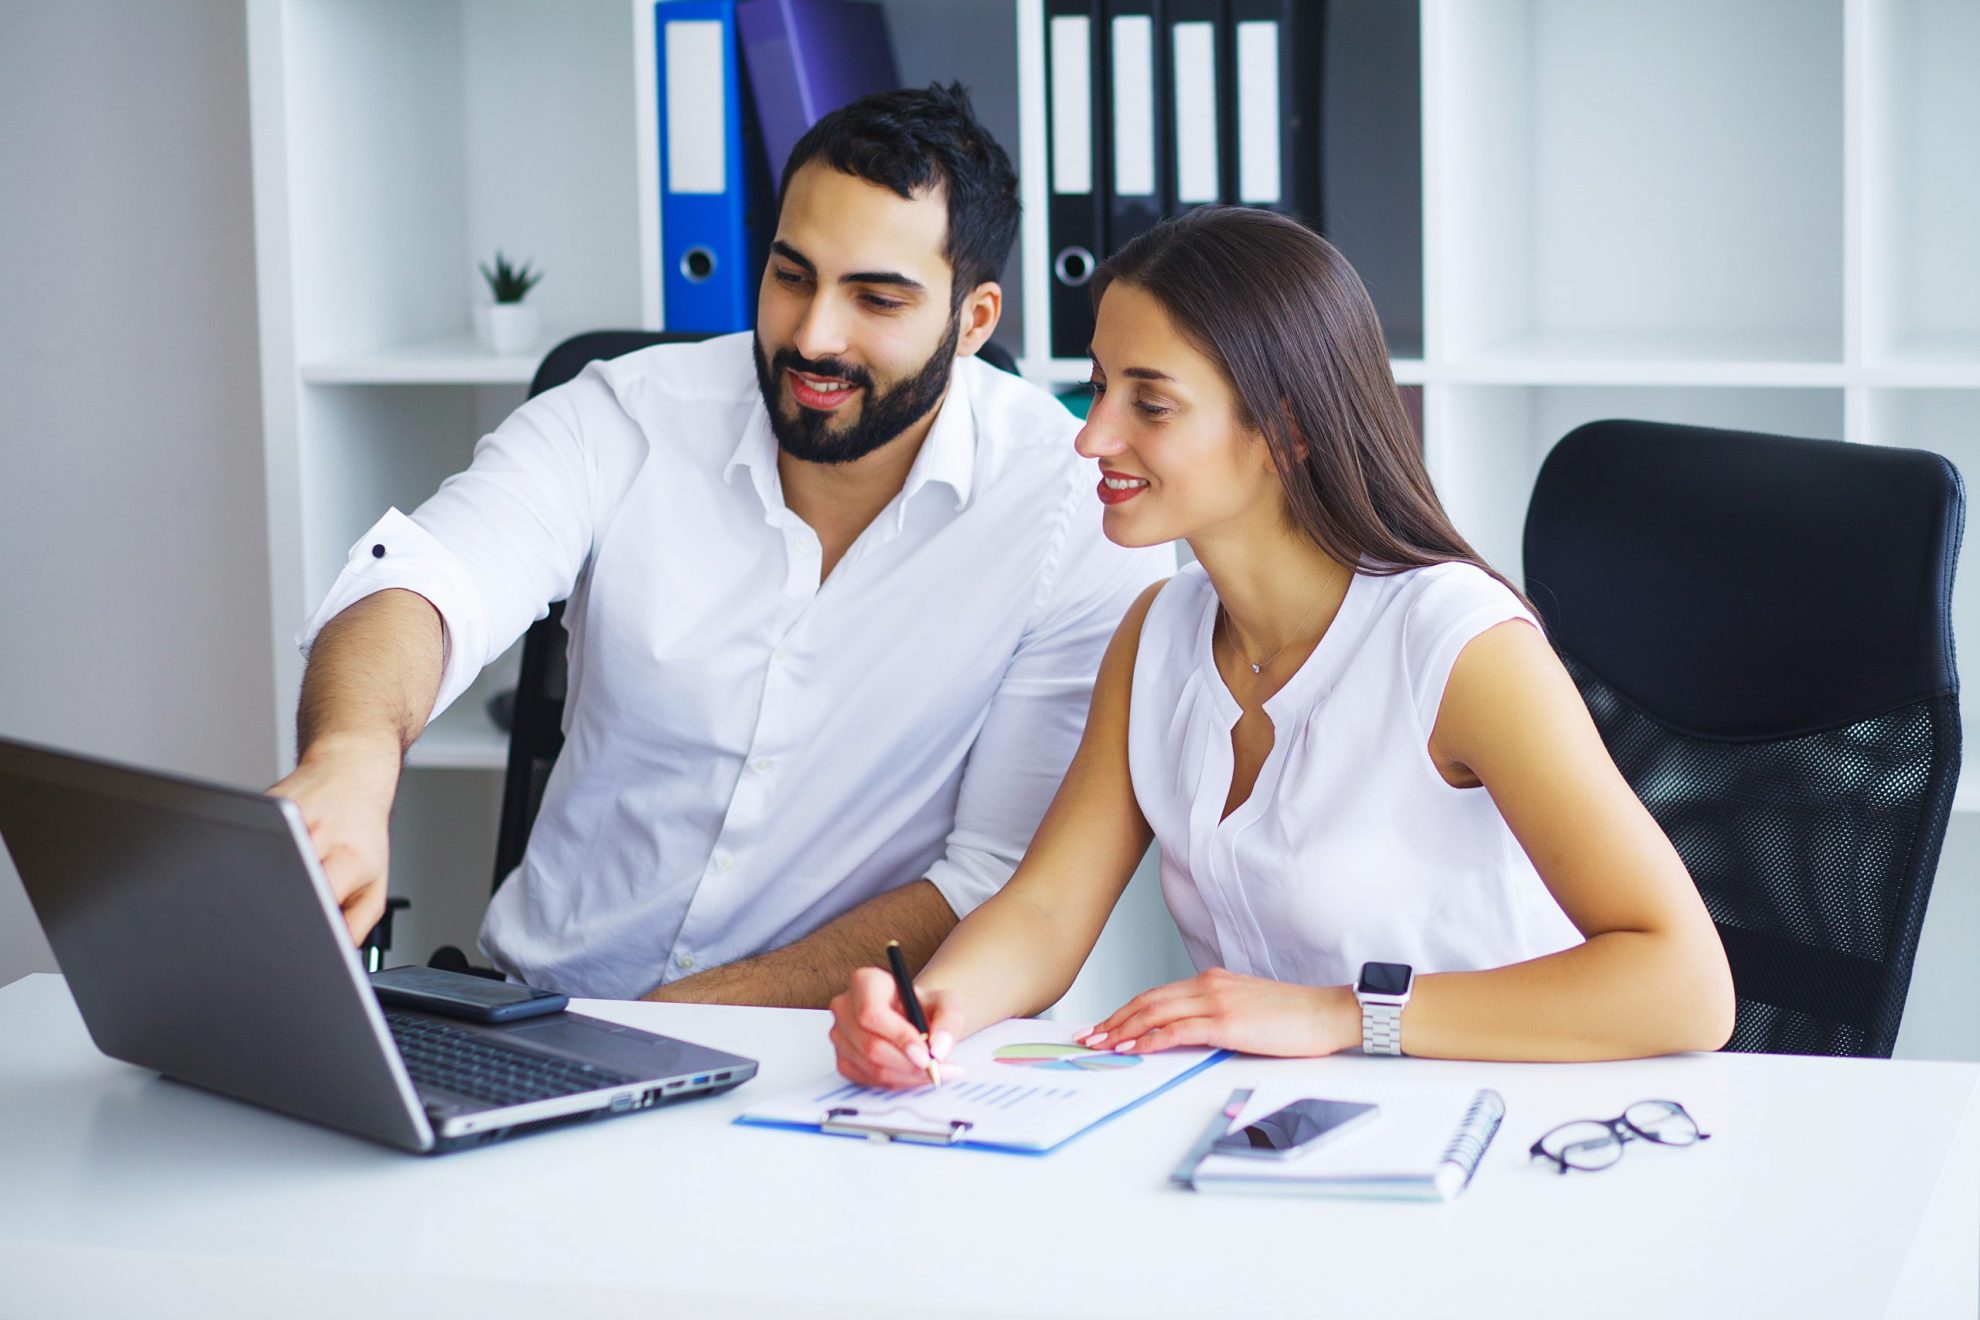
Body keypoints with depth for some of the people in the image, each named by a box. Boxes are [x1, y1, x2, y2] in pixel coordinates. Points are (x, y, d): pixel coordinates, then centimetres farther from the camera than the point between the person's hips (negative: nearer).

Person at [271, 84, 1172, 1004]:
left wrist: (691, 1018, -17)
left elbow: (1008, 883, -8)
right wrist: (351, 758, -45)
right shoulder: (623, 421, -3)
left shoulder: (1084, 516, -8)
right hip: (545, 1013, 3)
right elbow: (420, 587, -21)